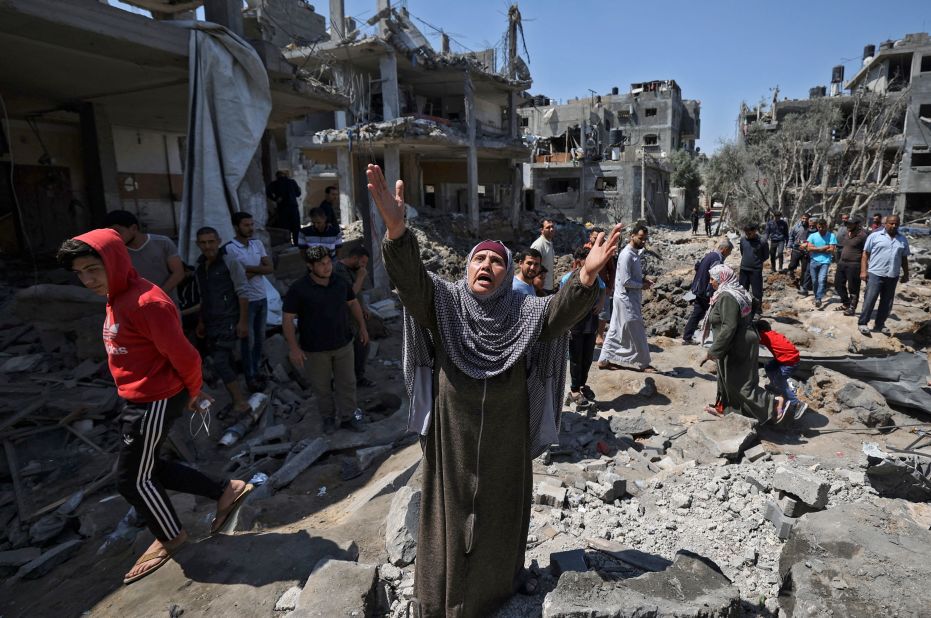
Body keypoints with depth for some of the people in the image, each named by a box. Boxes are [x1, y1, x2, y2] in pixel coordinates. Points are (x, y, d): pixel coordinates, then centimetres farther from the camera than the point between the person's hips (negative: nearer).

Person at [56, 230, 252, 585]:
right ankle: (226, 491, 29)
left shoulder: (146, 302, -25)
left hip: (154, 404, -10)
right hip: (139, 401, 10)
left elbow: (185, 356, -23)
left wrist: (192, 393, -5)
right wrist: (190, 394, 14)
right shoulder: (117, 300, 8)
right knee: (148, 468, 20)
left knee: (131, 478, 8)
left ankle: (170, 536, 33)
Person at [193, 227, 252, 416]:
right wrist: (201, 322, 19)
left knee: (220, 363, -14)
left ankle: (241, 403, -7)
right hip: (211, 323, 7)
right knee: (226, 362, 11)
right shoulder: (199, 267, 11)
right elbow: (203, 298, 19)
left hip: (229, 321, -7)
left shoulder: (230, 262, -9)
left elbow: (242, 293, -12)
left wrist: (243, 321, -16)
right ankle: (235, 402, 21)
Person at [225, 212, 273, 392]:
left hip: (262, 298, 6)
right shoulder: (229, 248, -14)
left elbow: (270, 268, -1)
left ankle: (255, 370, 31)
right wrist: (258, 270, -9)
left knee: (260, 338, 16)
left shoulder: (257, 243, 5)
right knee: (248, 340, 4)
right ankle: (250, 377, 17)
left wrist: (248, 269, -15)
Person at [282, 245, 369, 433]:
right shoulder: (298, 289, -16)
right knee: (321, 387, 12)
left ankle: (348, 416, 30)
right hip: (314, 349, -3)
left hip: (343, 344, 4)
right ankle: (329, 417, 34)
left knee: (347, 383, 12)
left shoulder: (341, 282, -3)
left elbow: (353, 303, 13)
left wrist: (362, 326, 9)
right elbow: (287, 319, -13)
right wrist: (293, 348, -16)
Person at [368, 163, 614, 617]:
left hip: (505, 439, 1)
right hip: (453, 437, 0)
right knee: (450, 508, 16)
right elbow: (411, 278, -25)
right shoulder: (443, 304, -9)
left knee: (503, 507, 21)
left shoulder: (525, 314, -8)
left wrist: (587, 276, -45)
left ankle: (506, 575, 49)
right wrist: (396, 229, -43)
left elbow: (562, 311, -25)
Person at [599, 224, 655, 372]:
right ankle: (643, 363, 13)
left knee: (616, 330, 13)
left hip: (629, 298, 10)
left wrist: (643, 279, 4)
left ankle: (604, 360, 20)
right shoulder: (626, 255, -20)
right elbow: (626, 281, -24)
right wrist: (642, 285, -11)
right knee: (637, 331, 1)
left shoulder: (635, 253, 11)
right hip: (627, 299, -10)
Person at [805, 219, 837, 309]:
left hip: (825, 262, -2)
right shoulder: (812, 236, 4)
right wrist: (824, 247, -7)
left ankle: (818, 299, -19)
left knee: (821, 280, -15)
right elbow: (809, 248, -6)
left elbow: (831, 250, -7)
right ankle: (816, 297, 24)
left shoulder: (831, 236, -1)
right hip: (814, 261, 3)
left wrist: (816, 249, -5)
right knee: (814, 281, 9)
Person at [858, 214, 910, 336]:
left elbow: (904, 258, 17)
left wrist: (906, 274, 15)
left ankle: (880, 324, 20)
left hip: (893, 276, 5)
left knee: (887, 303, 9)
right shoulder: (874, 236, -2)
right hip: (875, 274, -4)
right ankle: (863, 323, 3)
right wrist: (863, 271, -9)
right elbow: (865, 254, -2)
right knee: (869, 300, -5)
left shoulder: (903, 240, 11)